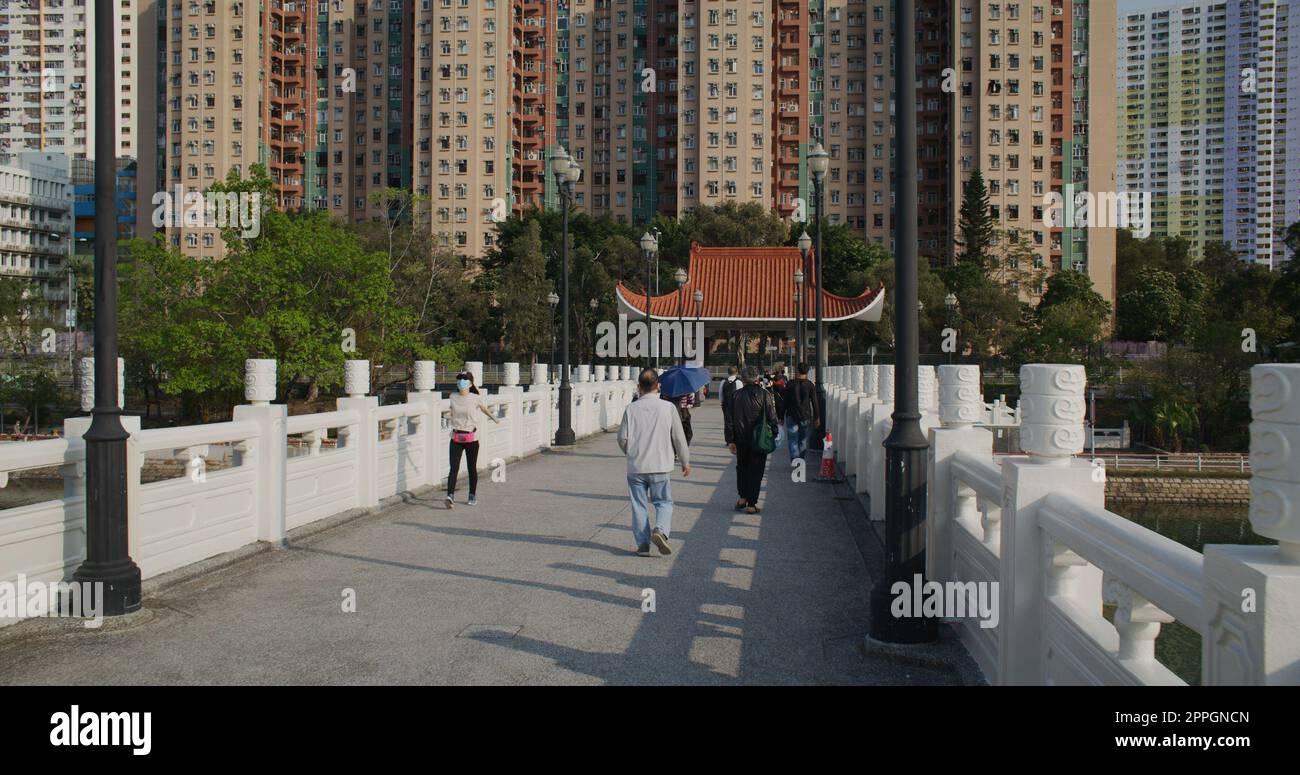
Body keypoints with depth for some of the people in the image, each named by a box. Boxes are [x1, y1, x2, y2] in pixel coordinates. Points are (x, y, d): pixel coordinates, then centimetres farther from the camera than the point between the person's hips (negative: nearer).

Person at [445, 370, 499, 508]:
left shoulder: (476, 398, -4)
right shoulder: (453, 397, 1)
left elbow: (484, 409, 15)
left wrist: (494, 419, 24)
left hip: (471, 438, -1)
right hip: (456, 438, 1)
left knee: (472, 468, 9)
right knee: (454, 468, -10)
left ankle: (473, 496, 23)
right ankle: (450, 495, -19)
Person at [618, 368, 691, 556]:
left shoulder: (631, 408, -4)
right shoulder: (668, 407, -4)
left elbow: (623, 438, -2)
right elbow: (679, 437, 0)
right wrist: (685, 461, 12)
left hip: (636, 467, 1)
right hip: (661, 466, -1)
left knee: (639, 505, 9)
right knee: (664, 502, 10)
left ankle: (643, 544, 9)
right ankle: (661, 530, -14)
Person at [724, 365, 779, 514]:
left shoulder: (736, 395, -1)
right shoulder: (765, 395, -10)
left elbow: (729, 419, 1)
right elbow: (772, 418, -9)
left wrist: (730, 440, 6)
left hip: (741, 439, 3)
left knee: (742, 467, 22)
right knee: (755, 470, 5)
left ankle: (742, 497, 22)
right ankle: (751, 504, 4)